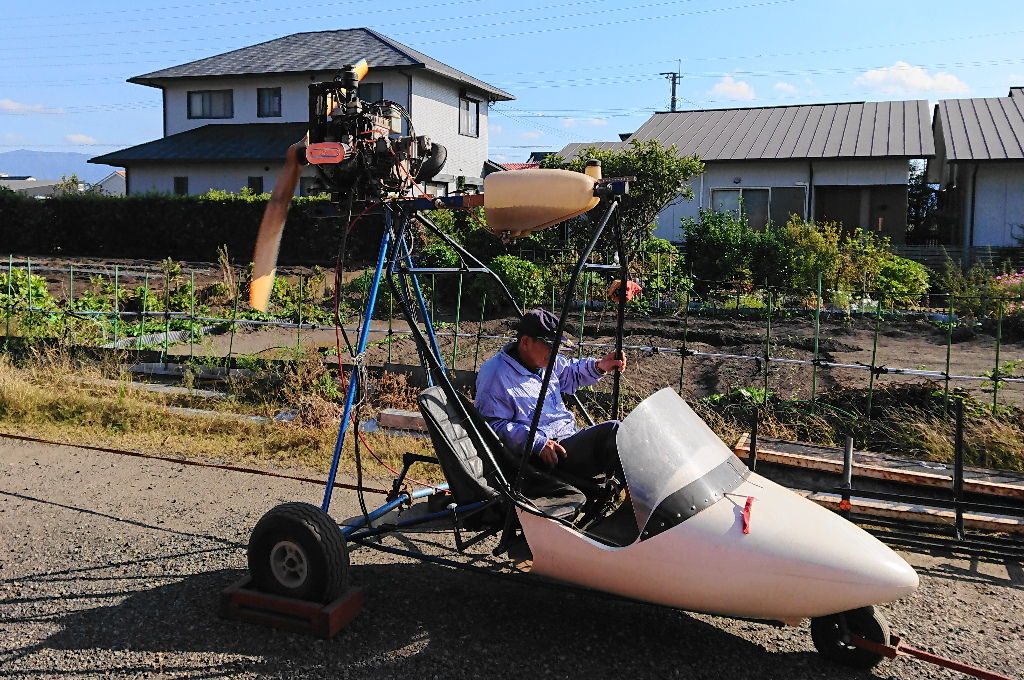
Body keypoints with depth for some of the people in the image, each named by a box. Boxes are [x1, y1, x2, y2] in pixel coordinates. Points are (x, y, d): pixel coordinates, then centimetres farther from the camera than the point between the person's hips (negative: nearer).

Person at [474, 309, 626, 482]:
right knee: (612, 431, -28)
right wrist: (537, 443, -24)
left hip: (571, 437, 9)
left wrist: (598, 366, 15)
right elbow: (494, 425, -15)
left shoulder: (549, 362, 16)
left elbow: (572, 372, 36)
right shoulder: (495, 375, -11)